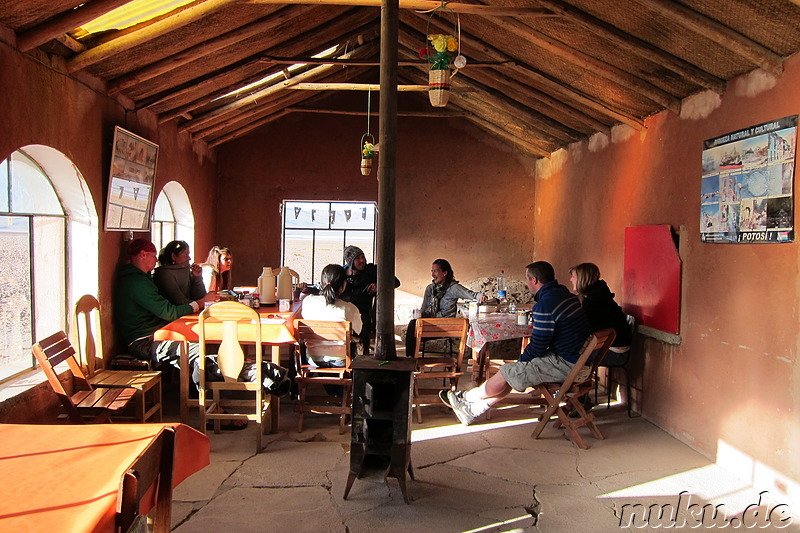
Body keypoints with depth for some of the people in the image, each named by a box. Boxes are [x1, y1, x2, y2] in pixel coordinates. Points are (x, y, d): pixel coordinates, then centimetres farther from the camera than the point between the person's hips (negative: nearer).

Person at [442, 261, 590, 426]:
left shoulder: (545, 304, -21)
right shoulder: (565, 294, 11)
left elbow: (537, 347, -18)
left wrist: (521, 361, 1)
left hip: (565, 363, -10)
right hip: (576, 358, 10)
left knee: (507, 373, -1)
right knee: (513, 374, 12)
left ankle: (465, 397, 18)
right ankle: (474, 410, 16)